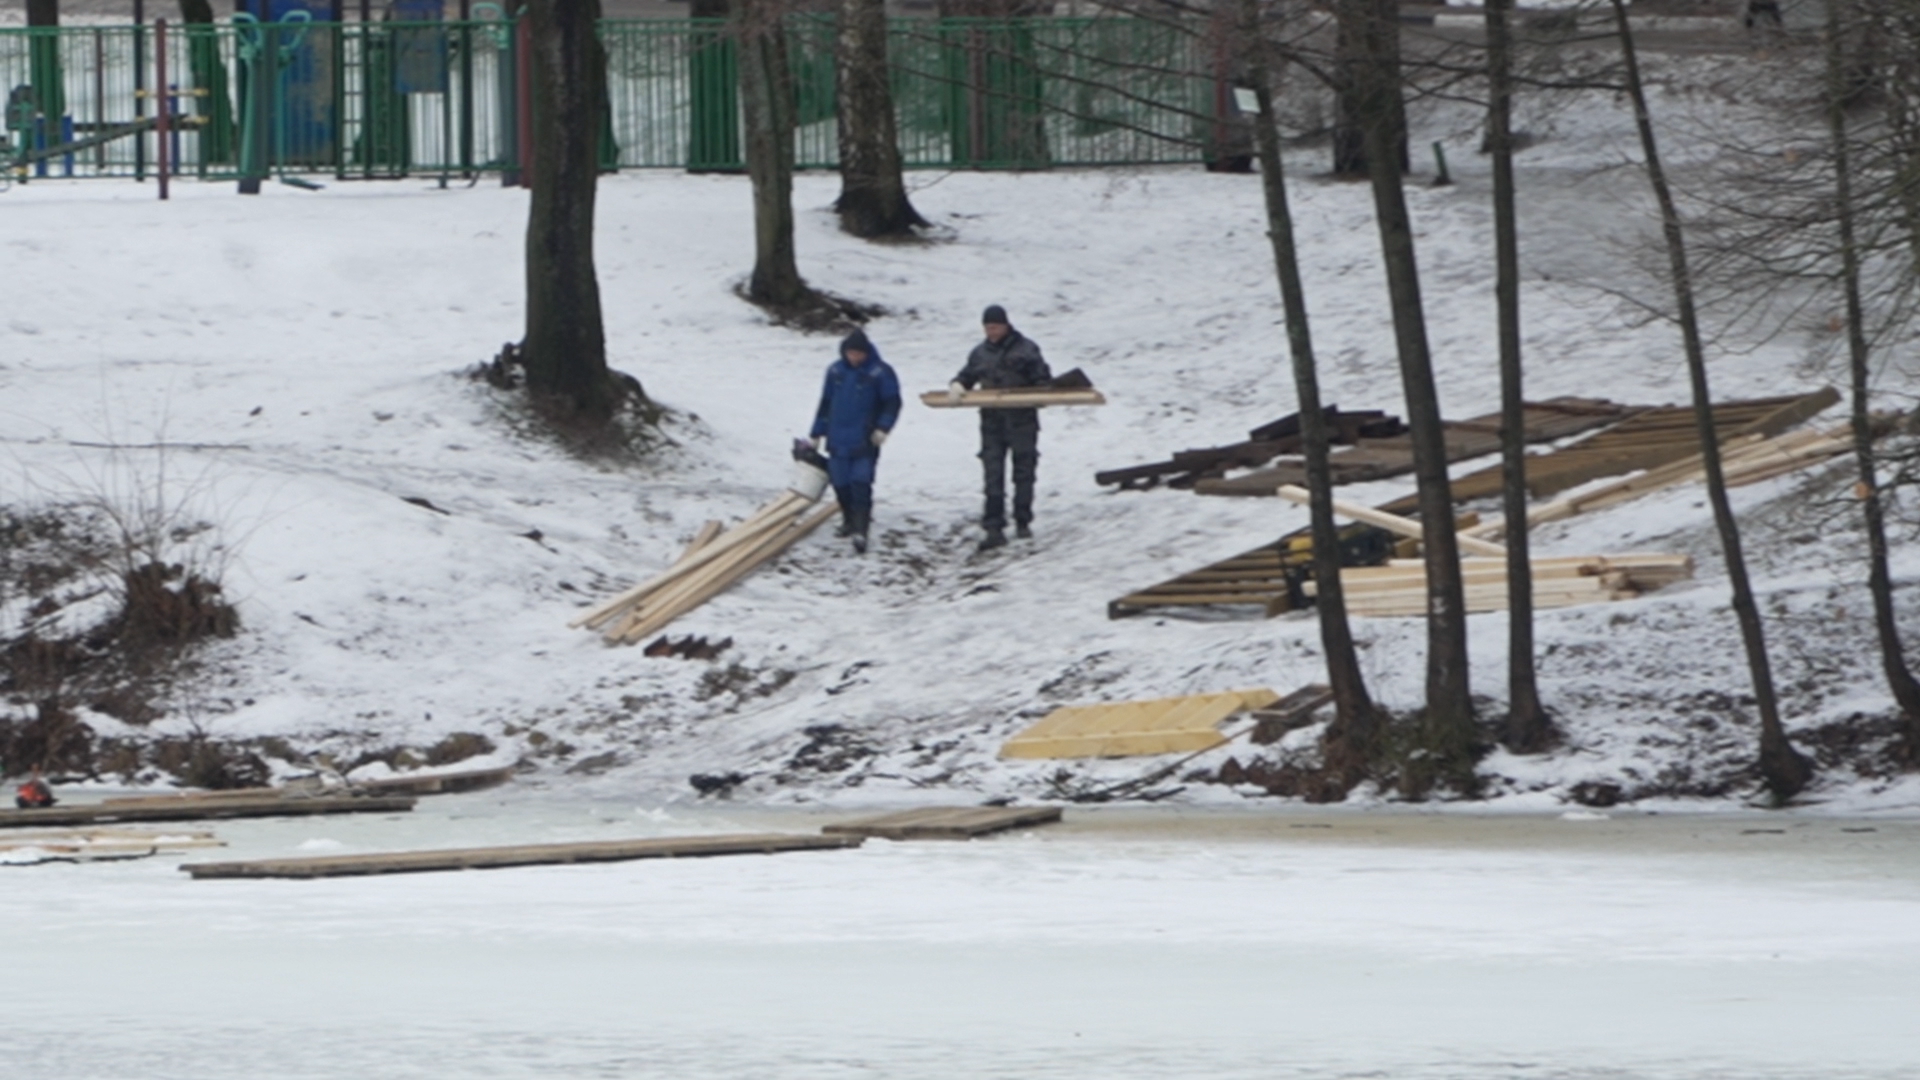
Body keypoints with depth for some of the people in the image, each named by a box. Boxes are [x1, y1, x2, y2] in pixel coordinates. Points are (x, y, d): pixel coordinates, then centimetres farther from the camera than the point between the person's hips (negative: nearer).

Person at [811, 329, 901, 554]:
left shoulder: (880, 373, -6)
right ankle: (849, 521, 30)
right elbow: (826, 403, 15)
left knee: (861, 483, -13)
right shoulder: (836, 371, 7)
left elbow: (892, 402, -4)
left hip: (865, 442, -5)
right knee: (840, 483, 9)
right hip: (838, 440, 5)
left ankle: (860, 530, -17)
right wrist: (817, 433, 17)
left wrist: (883, 427, -18)